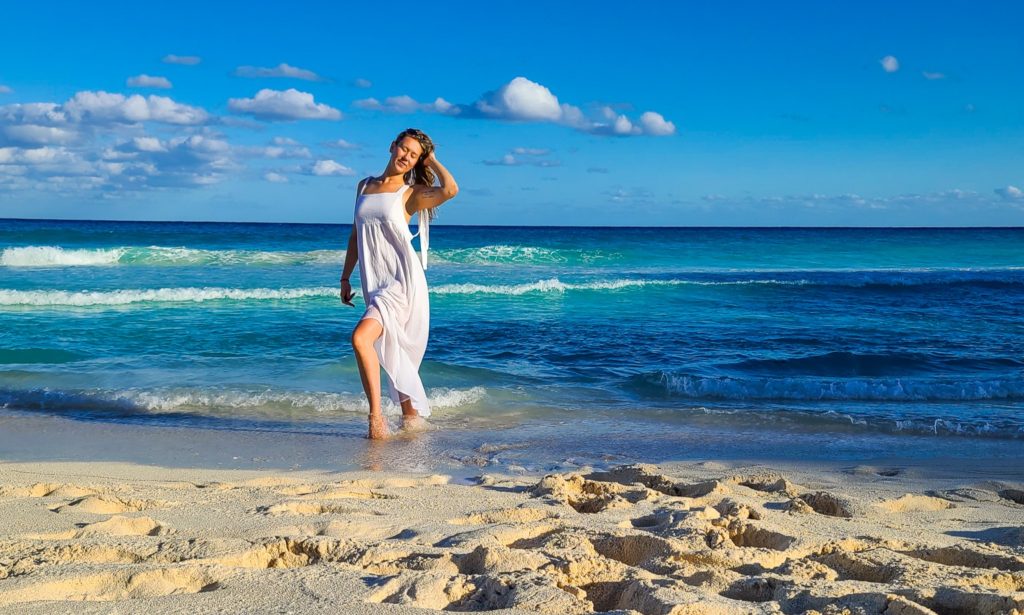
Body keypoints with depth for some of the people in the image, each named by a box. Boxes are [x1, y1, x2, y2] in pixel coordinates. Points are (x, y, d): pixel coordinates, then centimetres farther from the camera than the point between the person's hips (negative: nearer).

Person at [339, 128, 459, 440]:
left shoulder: (411, 193, -2)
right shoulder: (365, 186, 15)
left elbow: (450, 190, -23)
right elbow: (355, 235, 21)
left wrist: (431, 160, -6)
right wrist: (345, 277, 19)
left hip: (403, 280, -6)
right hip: (373, 284, 6)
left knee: (361, 338, -24)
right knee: (389, 353, 12)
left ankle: (376, 416, -16)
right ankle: (412, 415, 26)